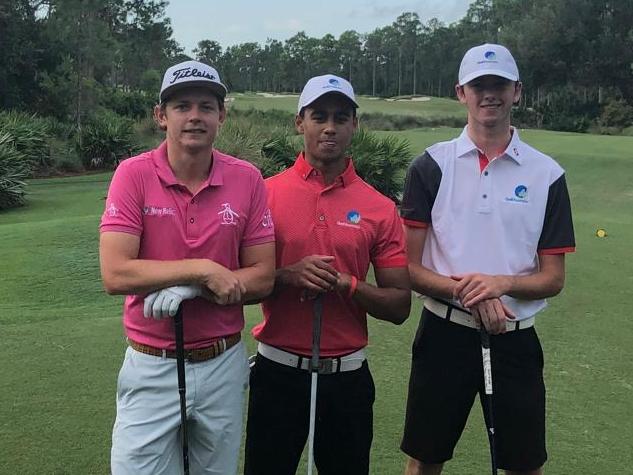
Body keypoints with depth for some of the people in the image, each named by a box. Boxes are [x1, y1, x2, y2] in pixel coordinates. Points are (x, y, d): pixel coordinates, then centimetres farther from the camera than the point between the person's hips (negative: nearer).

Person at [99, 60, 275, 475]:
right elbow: (116, 274, -17)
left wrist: (186, 289, -17)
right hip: (152, 367, -2)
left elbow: (263, 278, -4)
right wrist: (204, 269, -20)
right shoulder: (134, 174, -9)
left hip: (224, 365, 2)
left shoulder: (247, 179, -4)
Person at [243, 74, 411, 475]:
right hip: (277, 370, 0)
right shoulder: (265, 194, -2)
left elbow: (400, 306, 0)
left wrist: (345, 284, -16)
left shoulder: (381, 208, -1)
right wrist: (288, 276, -18)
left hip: (348, 376, 1)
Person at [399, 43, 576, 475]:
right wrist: (465, 291, -19)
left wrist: (502, 283, -18)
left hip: (516, 339, 1)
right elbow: (409, 267, -4)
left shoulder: (547, 175, 0)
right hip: (444, 333, 0)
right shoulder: (431, 166, -2)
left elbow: (553, 278, 1)